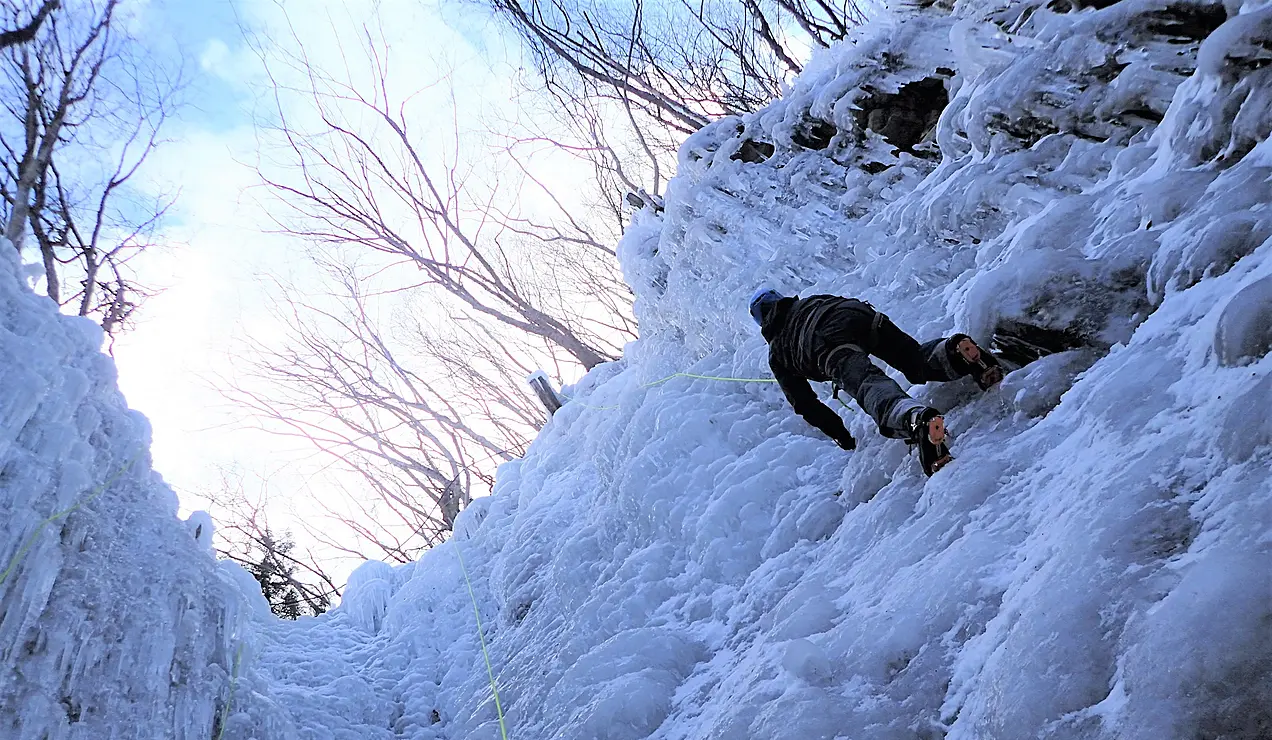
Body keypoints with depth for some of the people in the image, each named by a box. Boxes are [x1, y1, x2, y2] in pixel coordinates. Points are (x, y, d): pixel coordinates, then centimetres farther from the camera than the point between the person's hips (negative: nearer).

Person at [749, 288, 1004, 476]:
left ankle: (919, 421, -58)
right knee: (919, 361, 15)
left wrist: (842, 436, 35)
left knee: (872, 388, -26)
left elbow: (803, 403, 31)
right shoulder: (808, 302, 48)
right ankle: (956, 350, -19)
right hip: (860, 313, 4)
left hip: (827, 342, -4)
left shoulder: (777, 353, 35)